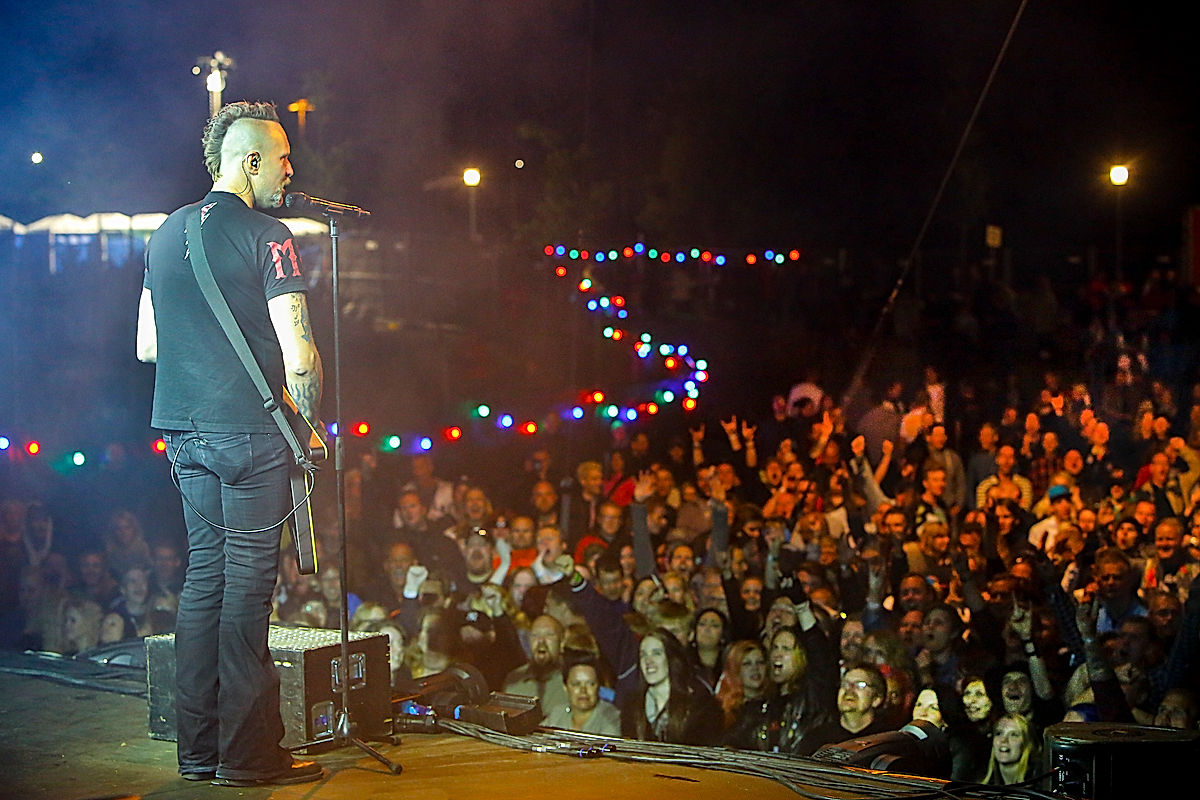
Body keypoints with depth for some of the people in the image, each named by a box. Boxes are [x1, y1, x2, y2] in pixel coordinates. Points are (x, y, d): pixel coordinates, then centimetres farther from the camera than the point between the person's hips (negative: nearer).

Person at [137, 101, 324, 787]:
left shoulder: (165, 234, 14)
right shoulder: (267, 237, -9)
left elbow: (146, 347, 19)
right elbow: (299, 357, -14)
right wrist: (308, 423, 0)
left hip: (183, 429, 8)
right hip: (251, 434, -7)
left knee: (204, 574, 12)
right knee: (248, 585, -4)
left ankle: (199, 748, 15)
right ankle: (248, 753, -1)